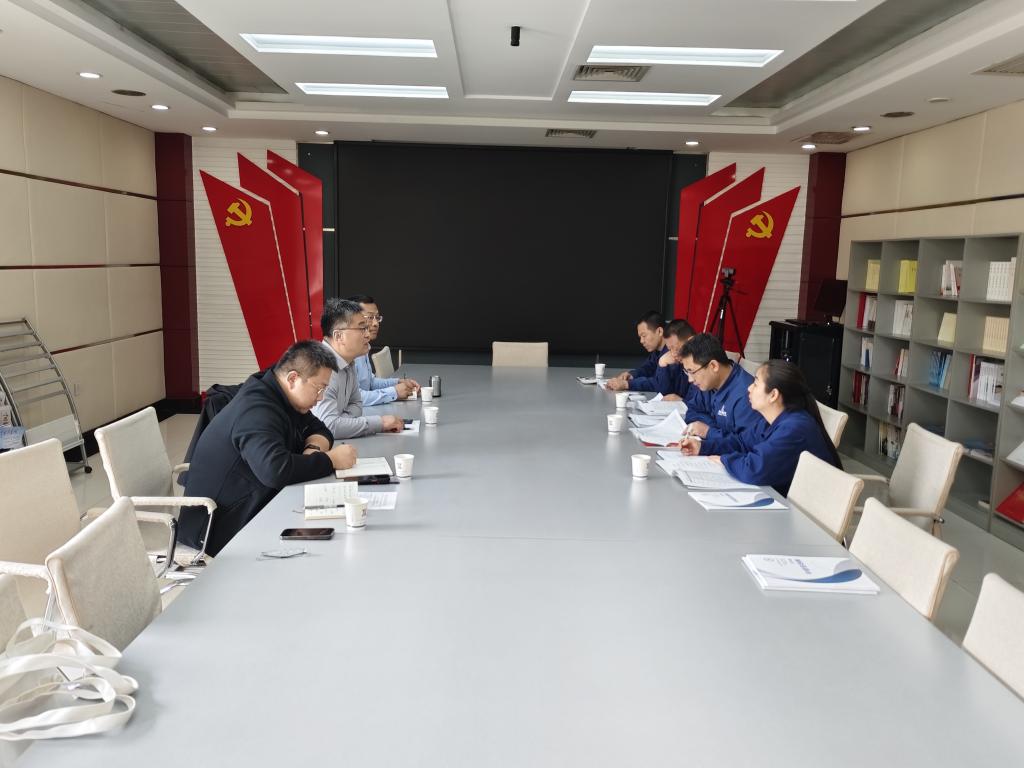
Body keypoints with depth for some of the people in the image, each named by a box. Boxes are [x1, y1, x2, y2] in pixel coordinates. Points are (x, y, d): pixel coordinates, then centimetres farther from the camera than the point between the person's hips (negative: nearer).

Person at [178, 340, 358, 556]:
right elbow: (275, 470, -39)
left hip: (252, 509, 9)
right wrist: (330, 460, -26)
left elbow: (318, 429, 14)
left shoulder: (274, 393, 5)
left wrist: (313, 448, -9)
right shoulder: (257, 411, -25)